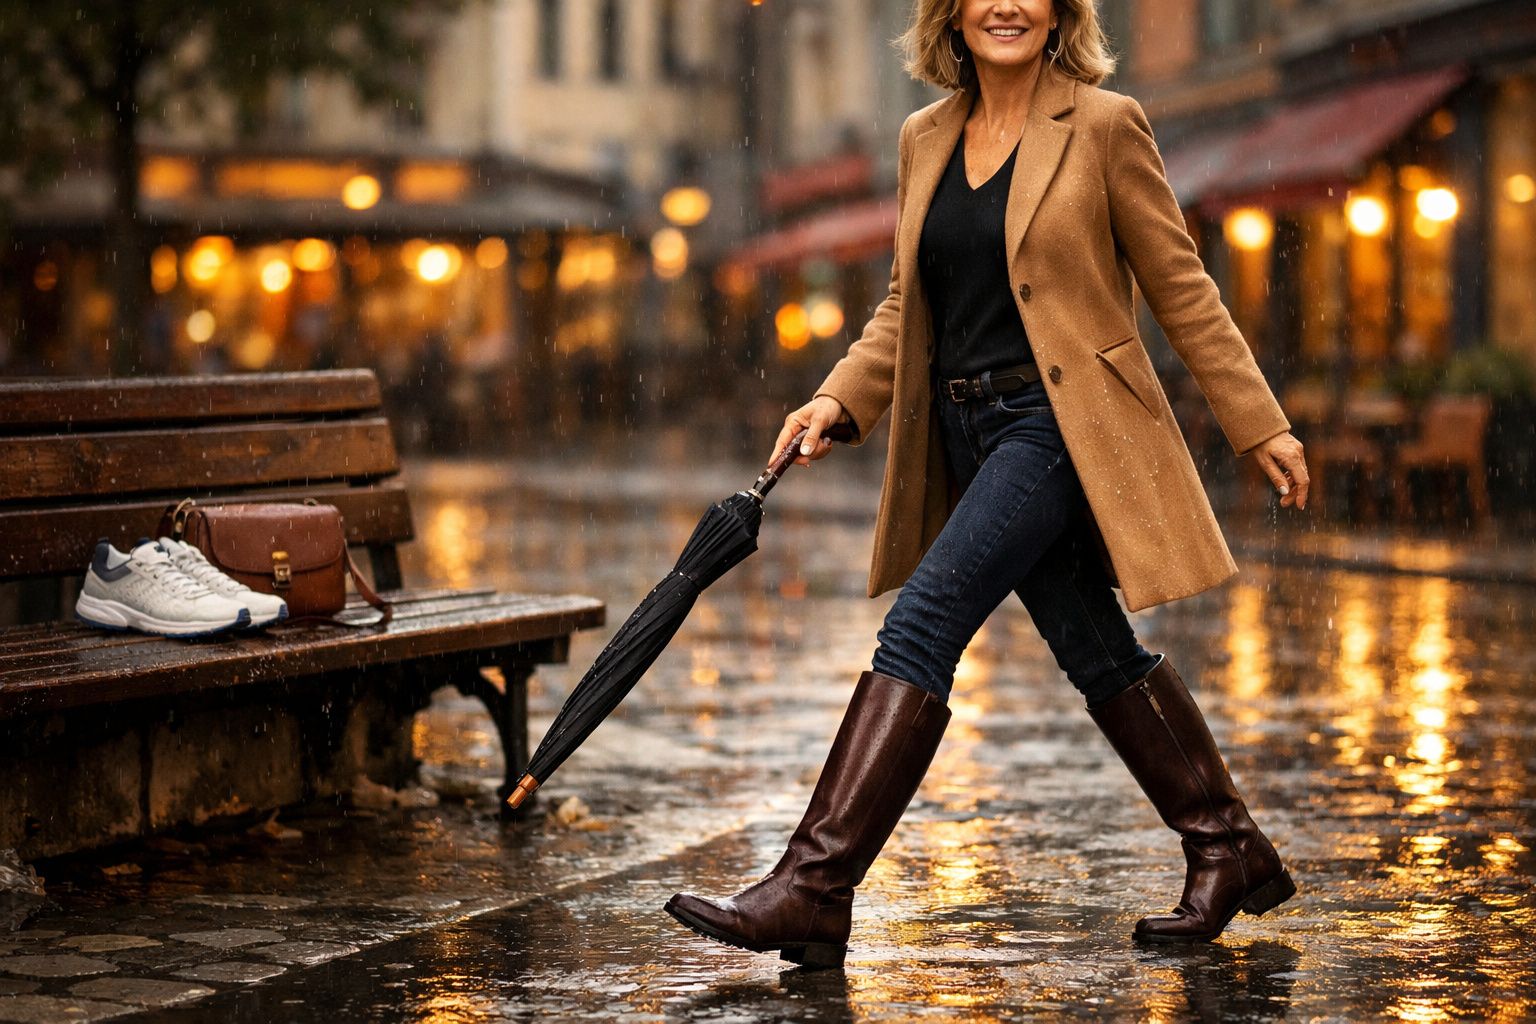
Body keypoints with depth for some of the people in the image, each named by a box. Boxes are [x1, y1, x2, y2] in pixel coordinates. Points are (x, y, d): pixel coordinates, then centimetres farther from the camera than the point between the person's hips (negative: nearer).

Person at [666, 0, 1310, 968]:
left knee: (921, 624, -15)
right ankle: (1232, 854, 25)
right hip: (969, 432, 7)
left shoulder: (1104, 125, -5)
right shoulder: (925, 138, 11)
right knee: (1099, 656, 11)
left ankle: (812, 889, -15)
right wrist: (840, 400, 1)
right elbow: (908, 305, 17)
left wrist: (1261, 425, 0)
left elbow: (1182, 288, -1)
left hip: (1059, 421, -6)